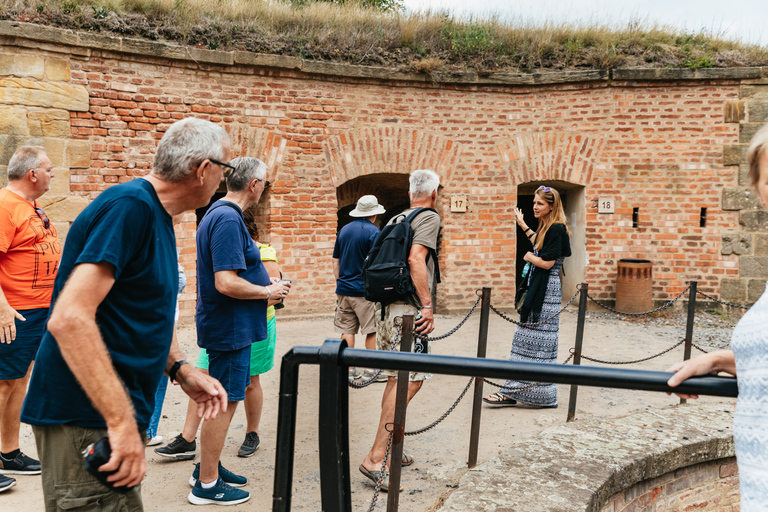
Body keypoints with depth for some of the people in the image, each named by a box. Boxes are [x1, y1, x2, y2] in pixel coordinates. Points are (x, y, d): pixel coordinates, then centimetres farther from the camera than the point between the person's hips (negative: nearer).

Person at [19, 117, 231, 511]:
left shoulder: (157, 216, 13)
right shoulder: (129, 206, -19)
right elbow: (69, 318, -29)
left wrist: (181, 370, 8)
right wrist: (121, 421, -29)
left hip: (114, 414, 10)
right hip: (87, 419, -10)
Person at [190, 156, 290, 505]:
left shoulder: (219, 213, 12)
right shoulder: (228, 219, -22)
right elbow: (226, 283, -28)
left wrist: (263, 282, 13)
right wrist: (269, 292, -14)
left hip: (226, 325, 10)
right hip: (230, 328, -10)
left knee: (224, 399, 20)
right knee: (224, 403, 1)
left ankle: (209, 466, 33)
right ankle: (206, 484, 14)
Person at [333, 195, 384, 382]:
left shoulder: (344, 230, 10)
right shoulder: (373, 231, -9)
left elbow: (335, 261, 13)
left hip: (344, 289, 6)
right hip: (365, 290, -6)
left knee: (347, 331, 8)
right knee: (371, 331, 4)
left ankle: (349, 369, 13)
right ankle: (370, 369, 10)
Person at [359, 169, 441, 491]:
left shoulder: (396, 220, 19)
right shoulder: (429, 217, -4)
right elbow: (415, 259, -19)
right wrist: (427, 304, -20)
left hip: (385, 306, 9)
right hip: (407, 308, -9)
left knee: (397, 379, 15)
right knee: (410, 380, -8)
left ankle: (388, 451, 21)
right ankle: (375, 458, -11)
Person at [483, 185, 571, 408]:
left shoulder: (557, 229, -14)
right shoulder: (546, 227, 15)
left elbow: (547, 262, -20)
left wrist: (528, 257, -2)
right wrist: (522, 224, 40)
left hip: (546, 292, -10)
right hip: (538, 290, 10)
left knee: (537, 341, -4)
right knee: (529, 339, 10)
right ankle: (514, 392, 15)